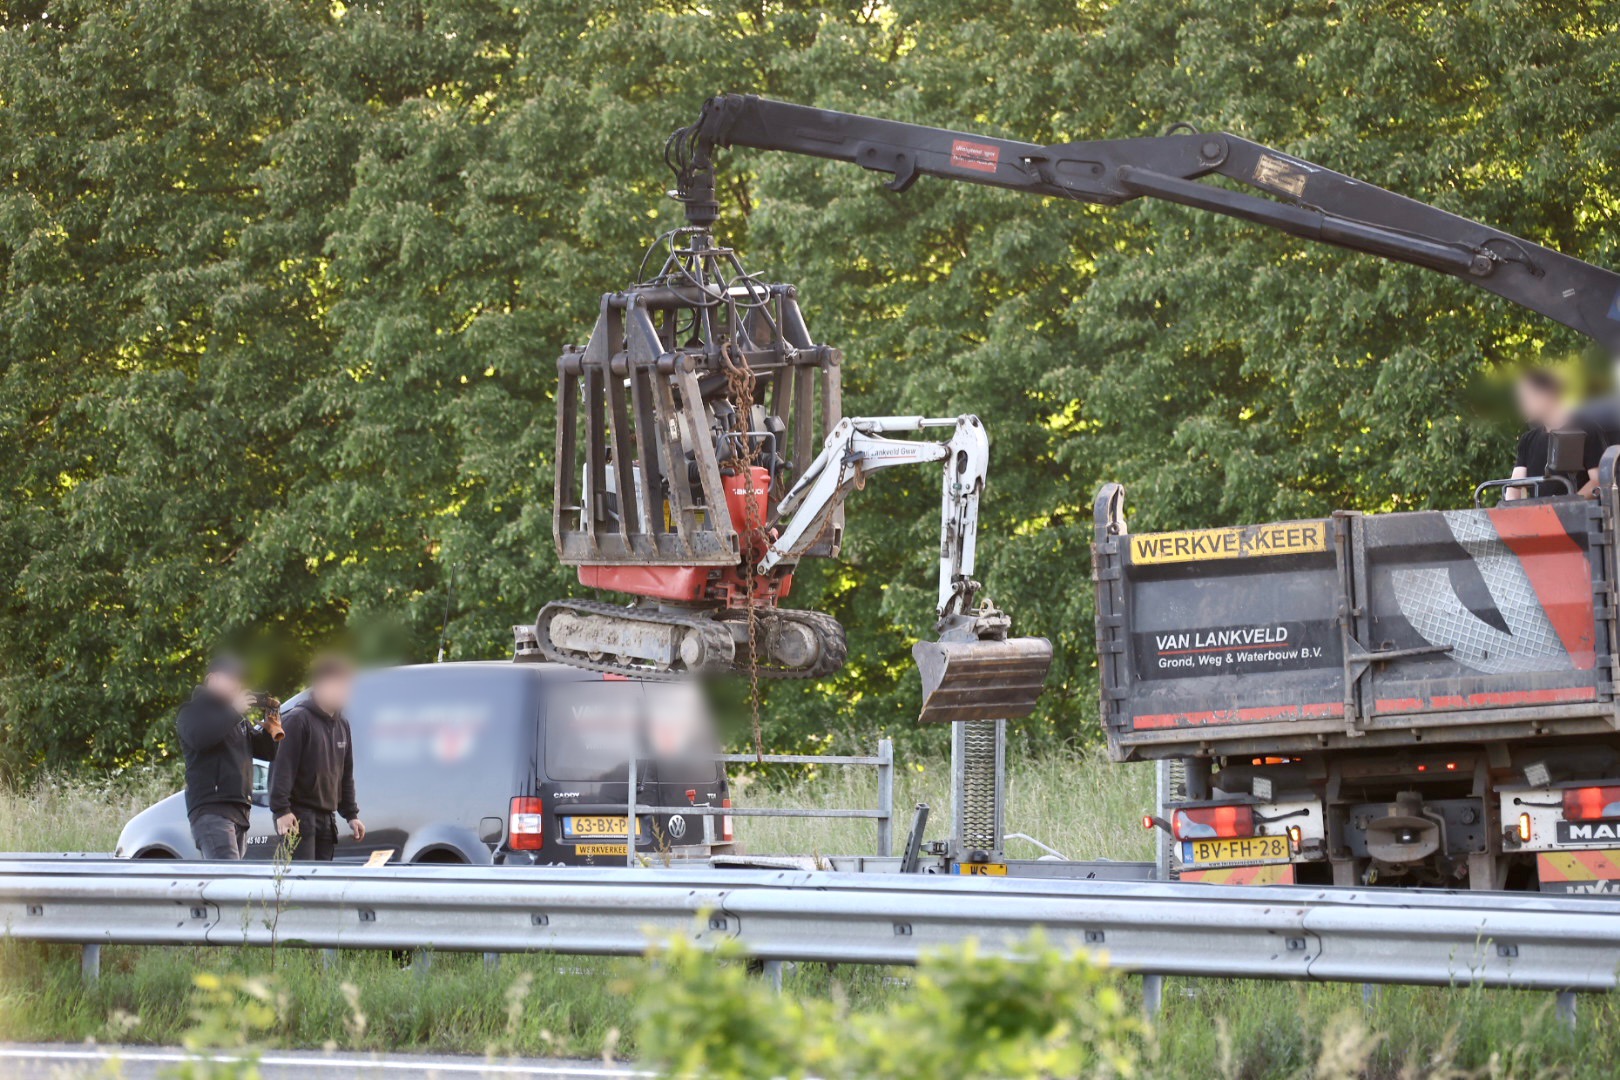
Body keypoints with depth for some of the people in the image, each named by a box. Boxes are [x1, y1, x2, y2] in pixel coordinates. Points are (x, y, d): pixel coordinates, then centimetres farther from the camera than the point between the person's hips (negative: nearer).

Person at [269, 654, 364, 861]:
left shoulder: (341, 725, 17)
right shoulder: (298, 720, -9)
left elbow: (346, 774, 24)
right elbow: (283, 767, -16)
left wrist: (351, 815, 20)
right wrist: (281, 810, -23)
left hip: (326, 820, 8)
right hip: (299, 816, -8)